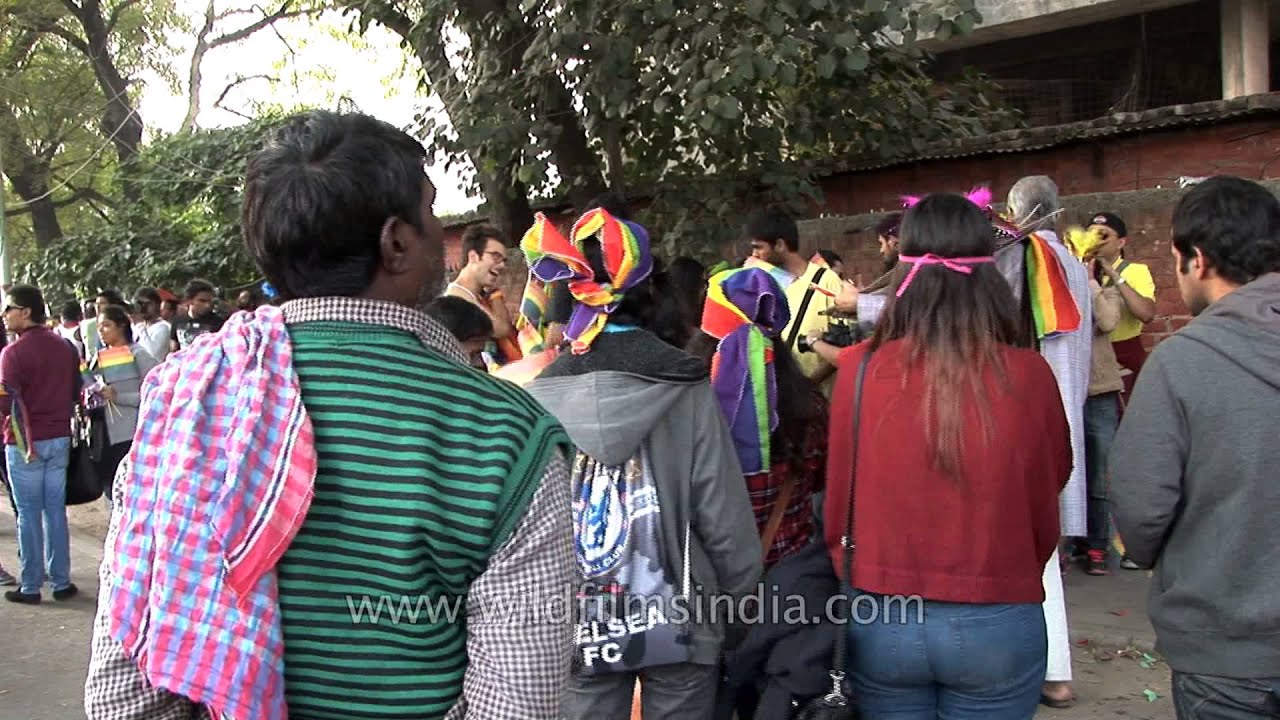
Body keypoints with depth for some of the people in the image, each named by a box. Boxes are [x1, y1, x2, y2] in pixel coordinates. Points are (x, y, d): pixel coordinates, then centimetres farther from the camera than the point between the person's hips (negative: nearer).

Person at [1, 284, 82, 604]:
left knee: (28, 513, 3)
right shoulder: (66, 347, 4)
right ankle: (61, 582, 14)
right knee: (55, 510, 11)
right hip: (59, 438, 5)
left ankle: (30, 586, 10)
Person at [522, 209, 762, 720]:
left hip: (576, 624, 2)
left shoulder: (542, 395, -7)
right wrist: (740, 592, 5)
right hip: (676, 620, -1)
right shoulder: (683, 387, -12)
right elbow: (721, 508, -10)